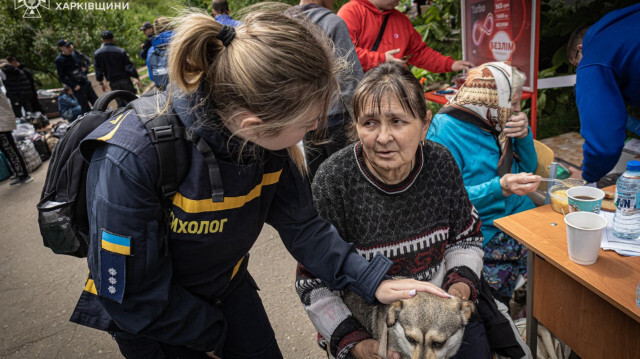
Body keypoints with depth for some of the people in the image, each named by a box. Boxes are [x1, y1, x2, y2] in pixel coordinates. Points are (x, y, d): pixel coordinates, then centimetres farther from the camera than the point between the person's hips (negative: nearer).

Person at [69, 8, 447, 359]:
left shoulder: (270, 139, -22)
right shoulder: (130, 159, -37)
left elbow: (302, 224, -10)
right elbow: (132, 294, -25)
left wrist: (372, 281, -19)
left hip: (229, 289, 4)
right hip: (149, 316, -3)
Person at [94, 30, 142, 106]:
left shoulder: (97, 54, 3)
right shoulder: (120, 51, -4)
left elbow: (98, 70, 5)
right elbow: (129, 65, -6)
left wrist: (101, 83, 14)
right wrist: (137, 78, -3)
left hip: (113, 83, 2)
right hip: (125, 80, -2)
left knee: (121, 104, 6)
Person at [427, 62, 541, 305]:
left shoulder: (498, 124, 12)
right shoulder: (445, 130, -12)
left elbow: (528, 168, 20)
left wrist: (524, 135, 2)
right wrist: (499, 188, -32)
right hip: (482, 234, -7)